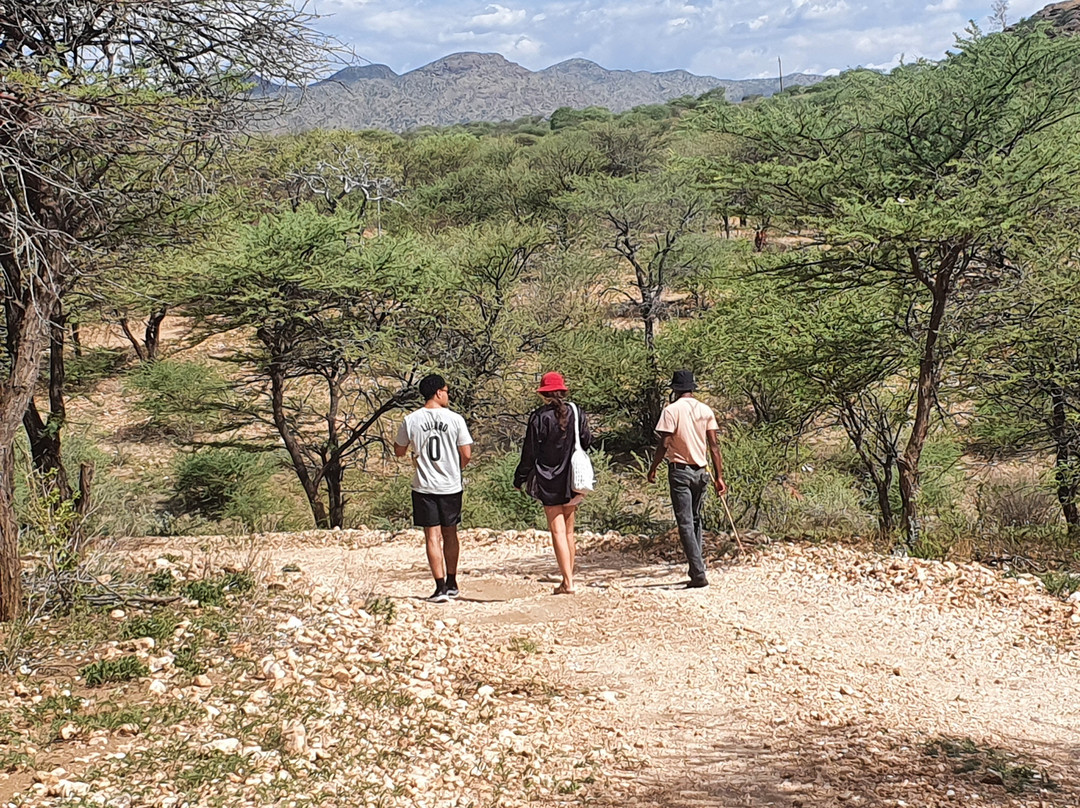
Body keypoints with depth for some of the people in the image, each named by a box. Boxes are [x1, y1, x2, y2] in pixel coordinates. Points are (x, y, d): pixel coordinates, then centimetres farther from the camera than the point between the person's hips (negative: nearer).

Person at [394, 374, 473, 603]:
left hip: (424, 487, -1)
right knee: (450, 534, 16)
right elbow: (467, 454, -3)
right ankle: (451, 584, 25)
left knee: (433, 536, 1)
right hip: (451, 486, 1)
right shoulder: (455, 419, -6)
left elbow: (399, 451, 8)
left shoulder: (411, 420, -4)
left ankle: (440, 587, -5)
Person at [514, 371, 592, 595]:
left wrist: (519, 478, 4)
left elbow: (529, 451, -7)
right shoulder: (577, 413, 0)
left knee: (558, 532, -2)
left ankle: (568, 582, -6)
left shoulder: (540, 417, -11)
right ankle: (568, 577, 21)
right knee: (569, 532, 15)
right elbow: (587, 442, 8)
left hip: (549, 482, -4)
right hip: (572, 482, 4)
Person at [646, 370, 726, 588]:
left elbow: (664, 444, -12)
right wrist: (719, 477, 6)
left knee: (686, 524, -5)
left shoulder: (671, 410, -9)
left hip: (680, 470, -5)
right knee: (696, 521, 18)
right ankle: (697, 569, 20)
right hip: (701, 471, 5)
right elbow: (714, 446, 3)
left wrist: (653, 469, 1)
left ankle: (698, 574, -12)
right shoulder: (706, 410, 5)